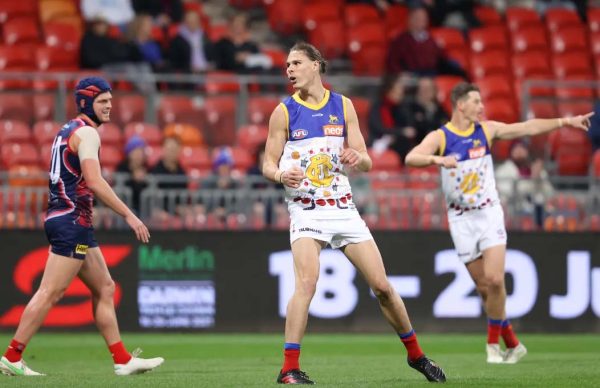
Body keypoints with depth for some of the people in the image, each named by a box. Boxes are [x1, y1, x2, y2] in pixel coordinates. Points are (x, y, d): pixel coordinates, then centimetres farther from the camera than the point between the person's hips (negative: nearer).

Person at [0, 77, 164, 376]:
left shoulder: (68, 130, 19)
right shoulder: (86, 132, -11)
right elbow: (94, 181, -22)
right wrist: (129, 215, -22)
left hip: (62, 218, 10)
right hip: (72, 220, -10)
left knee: (105, 289, 10)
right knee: (50, 293, -8)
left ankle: (123, 360, 11)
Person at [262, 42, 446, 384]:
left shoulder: (343, 106, 6)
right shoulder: (284, 112, 0)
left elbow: (367, 163, 6)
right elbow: (269, 165, 0)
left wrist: (358, 157, -18)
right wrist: (281, 175, -23)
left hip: (343, 208, 3)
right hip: (306, 210, -3)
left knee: (382, 285, 3)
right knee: (307, 282, -25)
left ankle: (416, 355, 22)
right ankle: (289, 369, -23)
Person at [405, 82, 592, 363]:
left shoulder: (486, 130, 2)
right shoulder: (440, 137, -8)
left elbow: (528, 127, 8)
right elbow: (411, 158, -24)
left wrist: (565, 121, 5)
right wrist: (437, 159, -43)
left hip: (489, 213, 1)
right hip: (461, 219, -1)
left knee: (494, 280, -16)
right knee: (484, 287, 1)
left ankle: (494, 342, 1)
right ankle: (512, 344, 16)